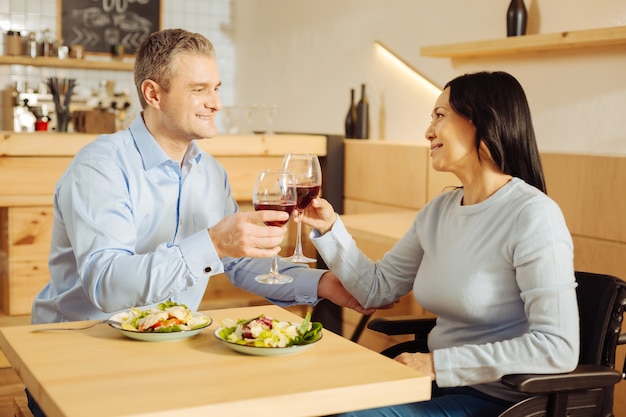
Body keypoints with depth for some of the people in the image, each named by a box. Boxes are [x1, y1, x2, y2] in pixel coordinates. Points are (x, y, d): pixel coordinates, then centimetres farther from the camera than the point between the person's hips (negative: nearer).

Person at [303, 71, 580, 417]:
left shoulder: (533, 214, -18)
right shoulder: (438, 211, 6)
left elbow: (558, 349, -25)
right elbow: (377, 289, 14)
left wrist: (438, 363, -24)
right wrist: (328, 229, 1)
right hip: (441, 386, 7)